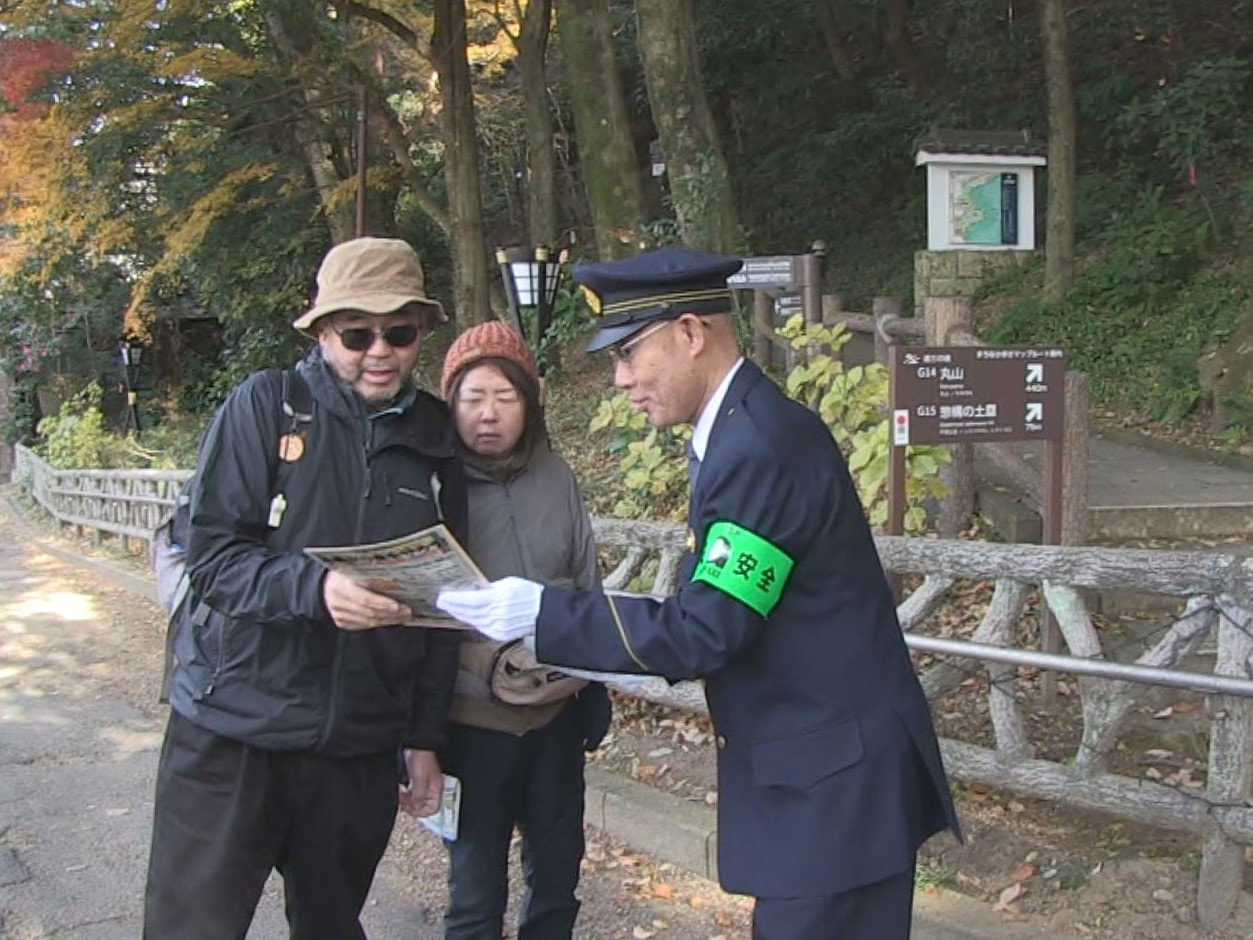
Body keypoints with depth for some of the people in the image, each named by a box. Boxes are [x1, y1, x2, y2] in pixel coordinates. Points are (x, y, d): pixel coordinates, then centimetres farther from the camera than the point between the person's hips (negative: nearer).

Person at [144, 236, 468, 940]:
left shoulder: (436, 439, 5)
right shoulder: (266, 405, -4)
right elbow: (210, 553, -9)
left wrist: (426, 738, 10)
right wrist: (315, 587, -27)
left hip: (361, 747, 3)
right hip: (231, 731, -3)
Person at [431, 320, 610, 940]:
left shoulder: (554, 476, 0)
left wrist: (594, 682, 13)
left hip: (558, 708, 4)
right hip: (473, 718, -3)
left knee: (558, 872, 19)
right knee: (477, 888, 10)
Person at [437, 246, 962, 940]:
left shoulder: (761, 445, -23)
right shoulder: (742, 429, 8)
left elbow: (706, 629, -23)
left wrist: (543, 614, -18)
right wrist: (633, 660, 9)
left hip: (834, 777, -9)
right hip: (809, 767, 9)